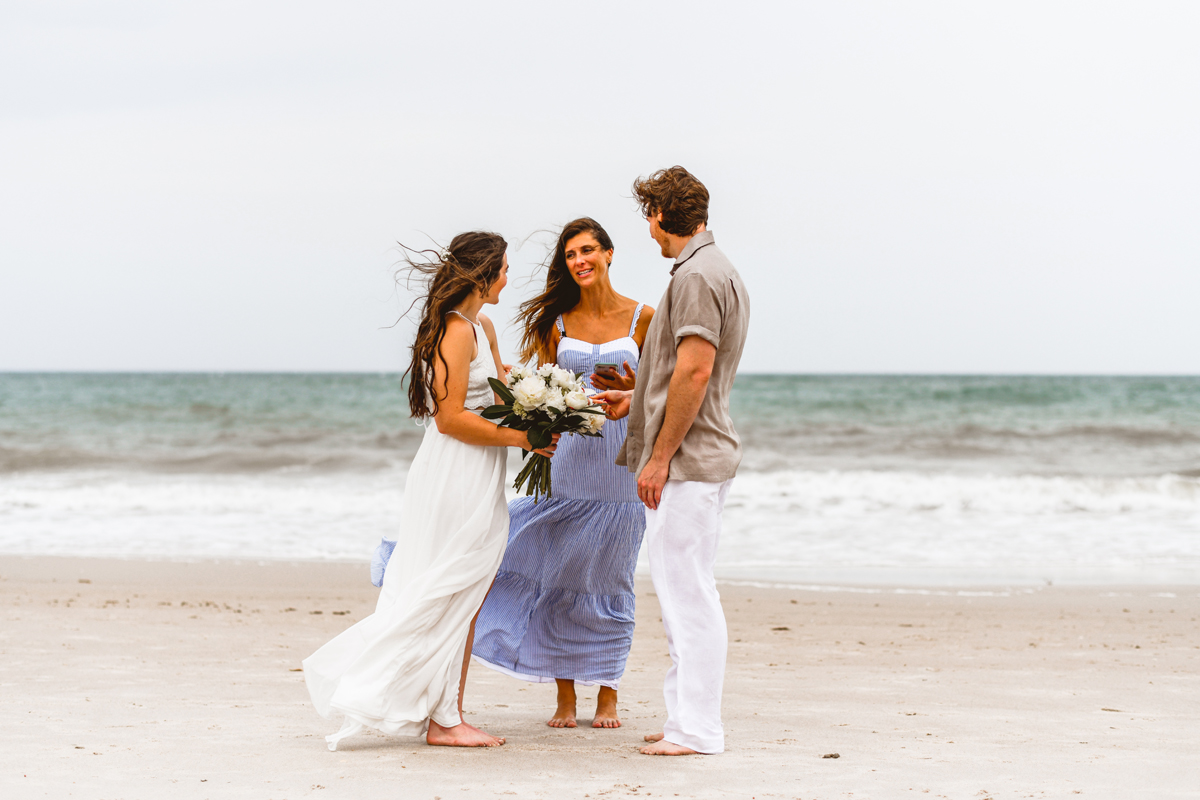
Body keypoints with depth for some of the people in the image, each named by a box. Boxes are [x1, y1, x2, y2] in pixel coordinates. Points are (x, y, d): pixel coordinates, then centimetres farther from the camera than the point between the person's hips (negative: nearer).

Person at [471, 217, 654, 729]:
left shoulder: (643, 318, 2)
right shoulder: (556, 320, 6)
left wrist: (633, 390, -14)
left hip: (621, 455, -1)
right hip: (565, 458, 1)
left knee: (609, 579, 3)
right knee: (557, 575, 0)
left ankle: (607, 693, 14)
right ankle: (565, 697, 8)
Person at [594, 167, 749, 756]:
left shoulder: (696, 275, -15)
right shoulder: (719, 270, 18)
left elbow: (694, 372, -21)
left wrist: (660, 455, -19)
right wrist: (635, 401, 30)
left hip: (686, 461, -11)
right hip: (705, 458, 11)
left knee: (686, 590, -8)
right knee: (683, 589, 14)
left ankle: (696, 729, -5)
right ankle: (688, 717, 19)